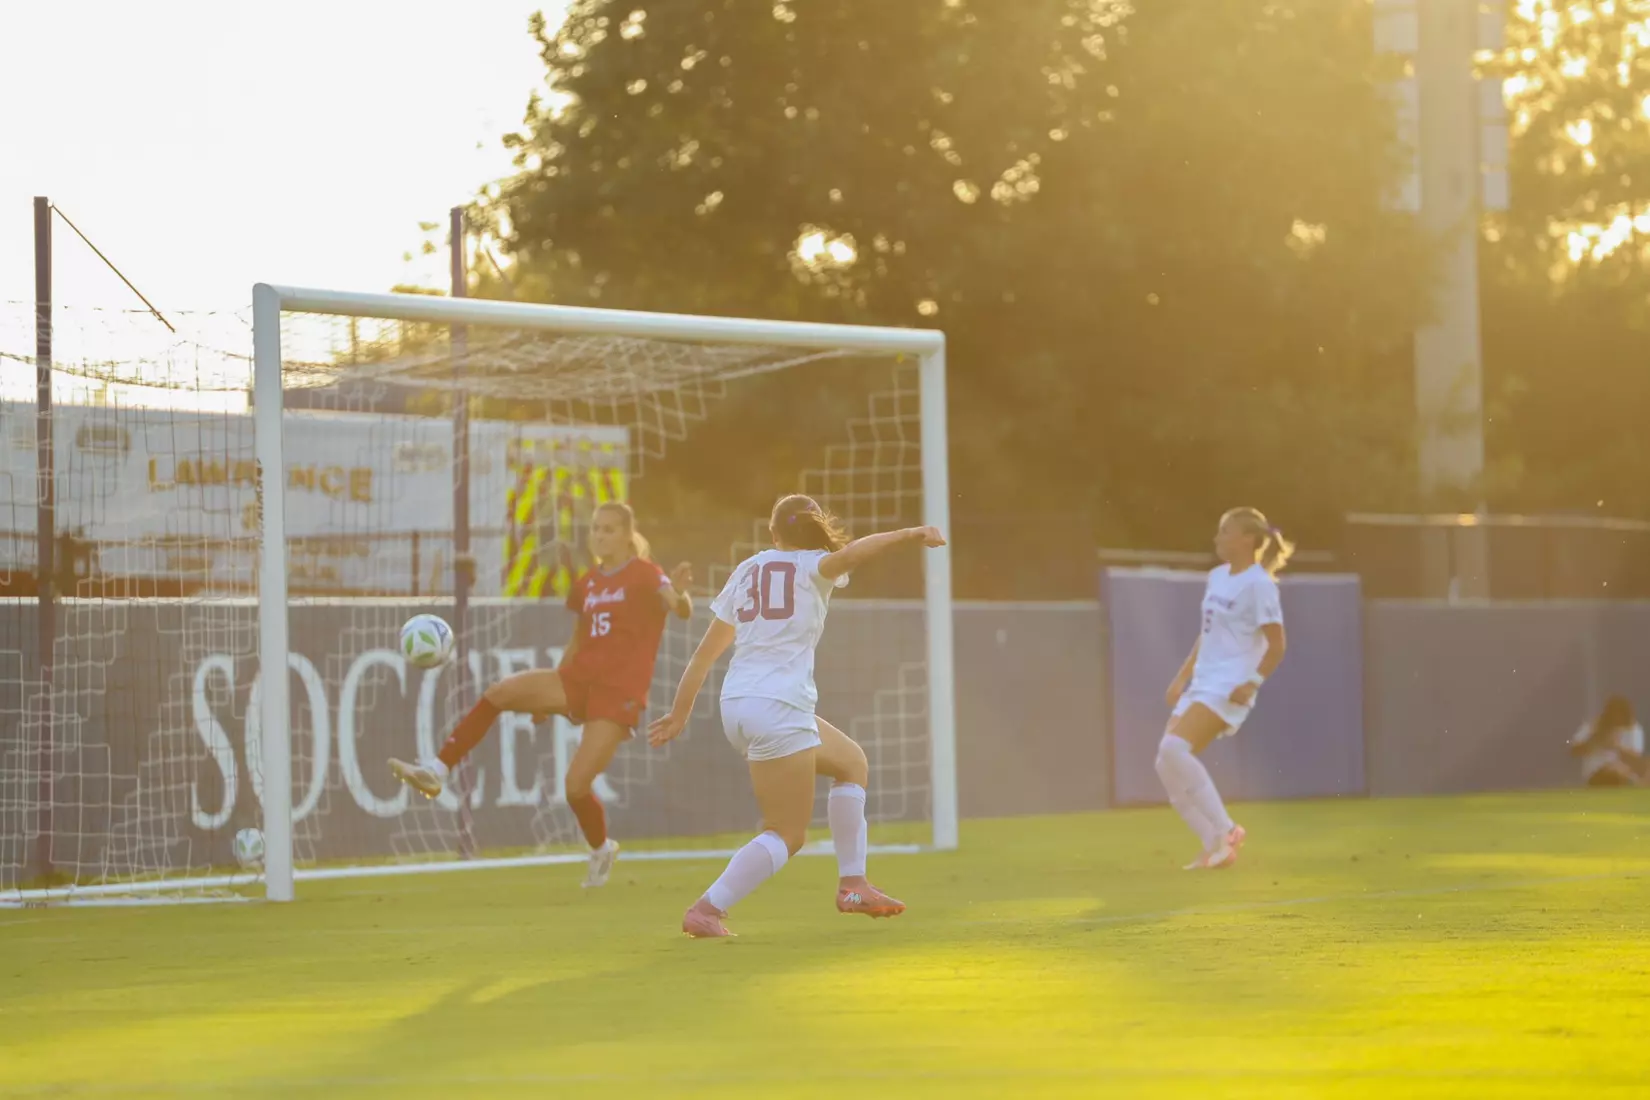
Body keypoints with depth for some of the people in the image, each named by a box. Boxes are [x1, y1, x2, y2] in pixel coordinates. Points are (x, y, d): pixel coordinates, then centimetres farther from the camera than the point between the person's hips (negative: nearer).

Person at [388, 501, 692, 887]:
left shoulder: (644, 575, -7)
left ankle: (601, 850, 18)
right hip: (579, 679, 6)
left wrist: (679, 594, -49)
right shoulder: (587, 584, 13)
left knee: (577, 785, -13)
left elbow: (683, 610, -25)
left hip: (619, 694, -6)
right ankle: (437, 771, -17)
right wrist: (550, 695, 23)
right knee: (499, 692, -17)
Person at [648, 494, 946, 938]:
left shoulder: (746, 571, 20)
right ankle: (706, 910, -14)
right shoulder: (811, 567, 4)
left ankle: (852, 884, 21)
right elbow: (848, 554, -21)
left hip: (736, 703, 8)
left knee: (851, 762, 25)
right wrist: (906, 535, -31)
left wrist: (680, 711, 28)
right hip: (779, 706, -8)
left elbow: (706, 651, 22)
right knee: (786, 835, -3)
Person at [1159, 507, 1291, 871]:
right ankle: (1216, 848, 4)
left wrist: (1252, 683, -22)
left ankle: (1224, 830, -14)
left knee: (1175, 749, -26)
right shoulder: (1217, 577, 15)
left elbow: (1276, 645, -11)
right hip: (1201, 684, 9)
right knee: (1167, 762, -1)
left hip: (1228, 688, -9)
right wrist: (1182, 677, 17)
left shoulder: (1258, 584, -10)